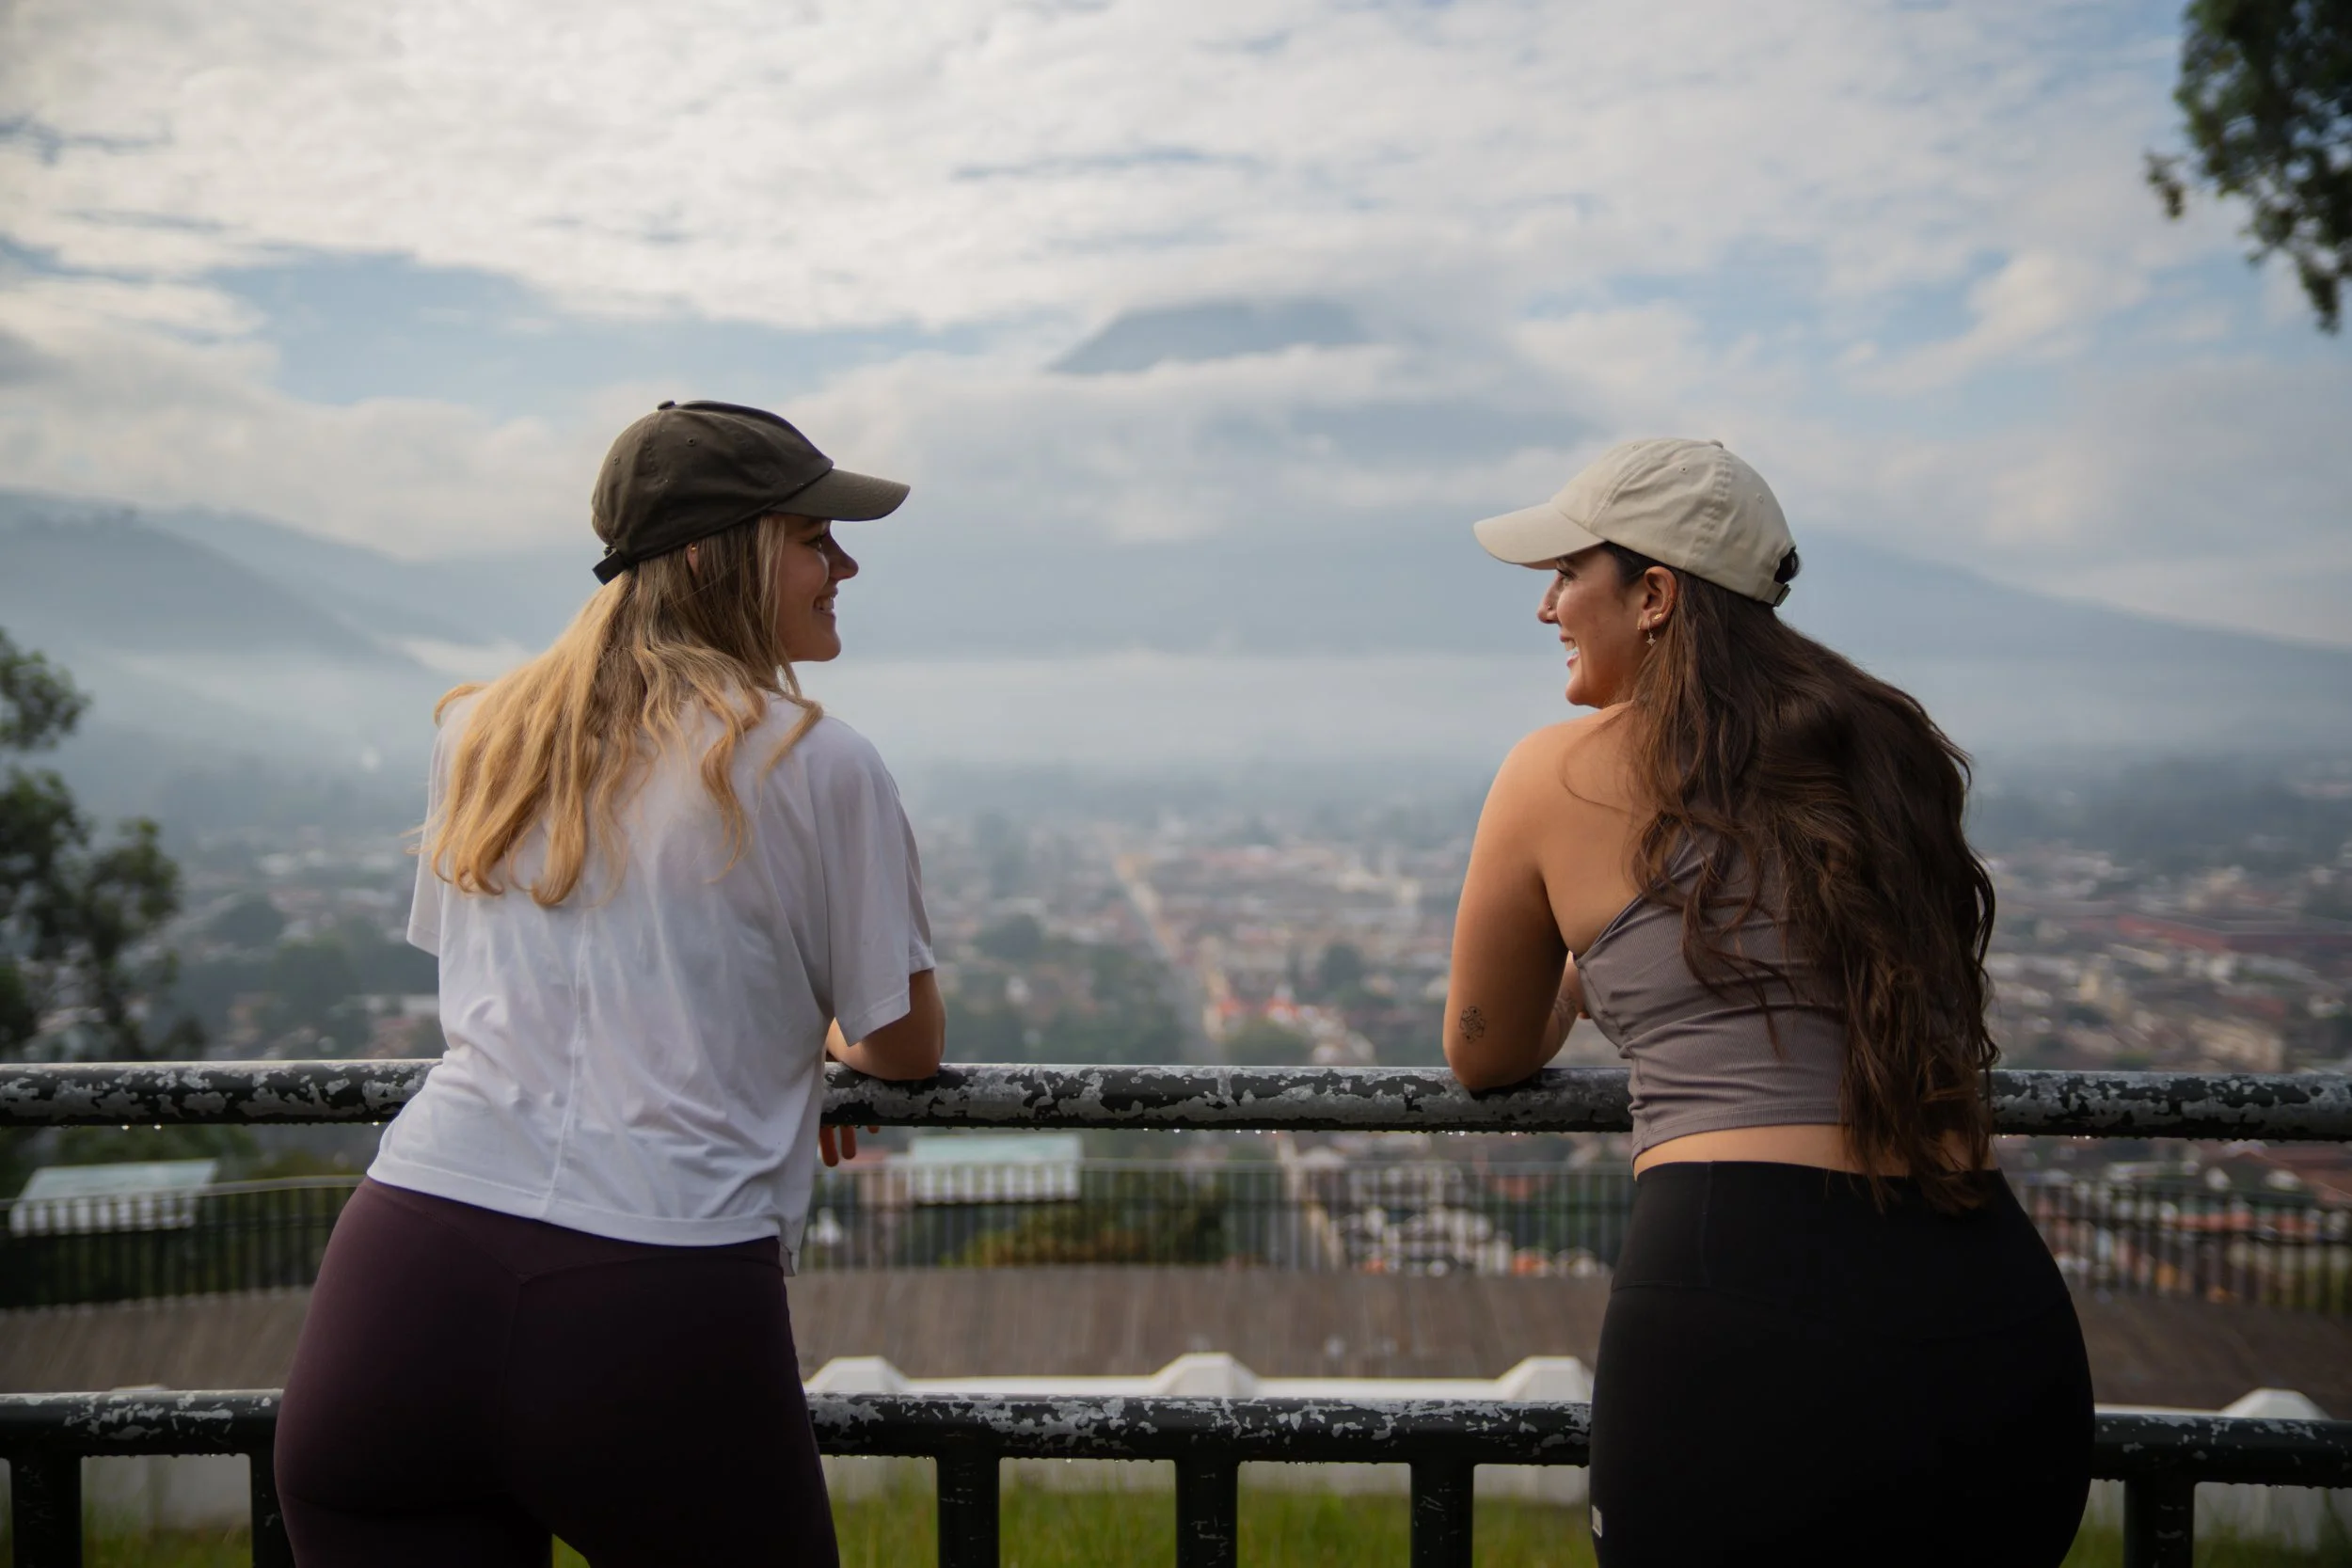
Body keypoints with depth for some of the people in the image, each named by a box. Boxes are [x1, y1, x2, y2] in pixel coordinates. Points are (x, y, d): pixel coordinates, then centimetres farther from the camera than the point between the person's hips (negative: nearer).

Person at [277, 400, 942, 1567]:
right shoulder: (814, 761, 0)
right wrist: (824, 1044, 34)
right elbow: (908, 1049, 9)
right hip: (657, 1311, -4)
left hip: (407, 1266, 4)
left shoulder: (479, 734, 15)